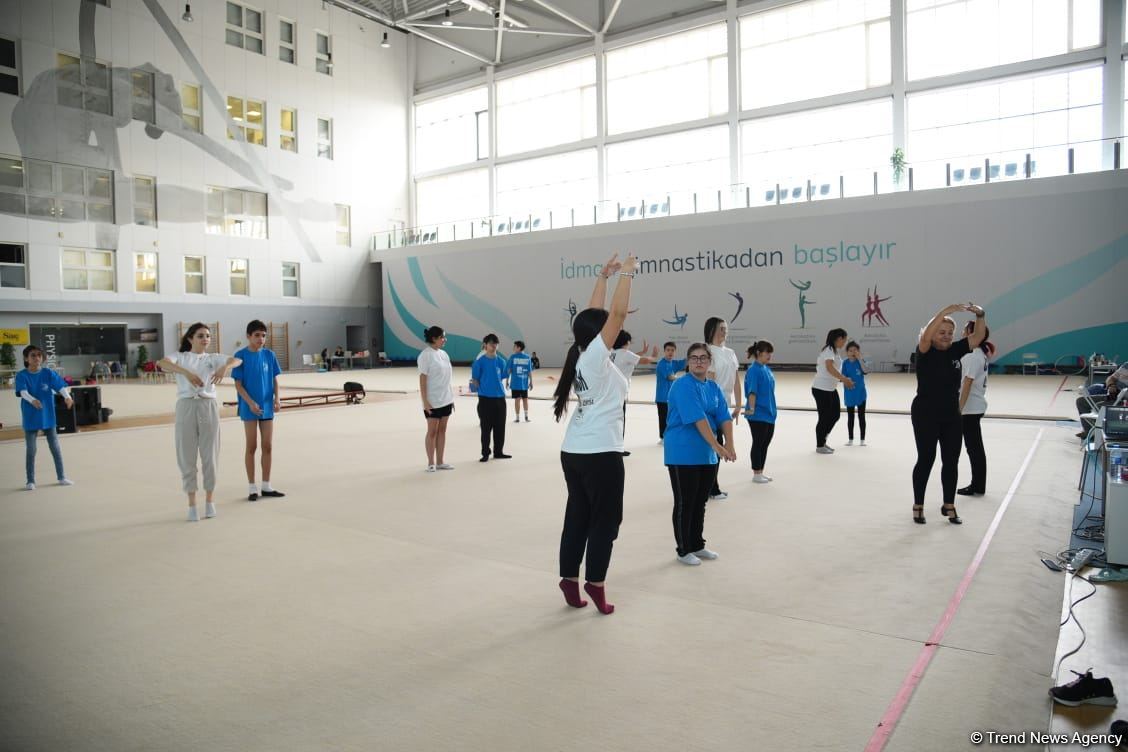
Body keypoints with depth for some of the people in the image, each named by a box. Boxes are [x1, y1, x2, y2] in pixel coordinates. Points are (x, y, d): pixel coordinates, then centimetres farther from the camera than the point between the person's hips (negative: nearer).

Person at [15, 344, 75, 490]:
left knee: (55, 447, 9)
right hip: (30, 418, -2)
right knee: (31, 450, 5)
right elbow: (23, 392, -23)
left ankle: (61, 477, 21)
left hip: (48, 416, 2)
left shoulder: (48, 373, -3)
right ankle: (30, 481, 17)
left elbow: (60, 386, -16)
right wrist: (33, 400, -44)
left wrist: (67, 397, -37)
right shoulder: (22, 375, -8)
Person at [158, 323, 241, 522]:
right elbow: (162, 363, -19)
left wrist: (225, 367, -32)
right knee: (187, 456, 3)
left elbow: (237, 360, -10)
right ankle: (192, 504, 14)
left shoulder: (213, 358, 8)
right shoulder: (180, 357, 4)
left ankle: (210, 500, 19)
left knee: (210, 455, 6)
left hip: (208, 407, 1)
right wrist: (187, 372, -37)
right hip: (186, 407, -1)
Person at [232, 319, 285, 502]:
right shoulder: (241, 356, -7)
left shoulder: (269, 354, 3)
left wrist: (277, 398, -8)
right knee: (252, 447, 4)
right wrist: (250, 402, -18)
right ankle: (252, 487, 15)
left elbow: (274, 379, 7)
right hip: (249, 408, -3)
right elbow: (238, 384, -7)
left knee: (268, 446, 7)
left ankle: (266, 486, 17)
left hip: (267, 407, 4)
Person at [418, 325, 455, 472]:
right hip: (433, 401, -7)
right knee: (432, 431, 1)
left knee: (442, 430, 10)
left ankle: (440, 462, 17)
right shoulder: (425, 355, -12)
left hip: (445, 400, 7)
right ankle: (431, 463, 10)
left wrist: (451, 398, 13)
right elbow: (422, 379, -14)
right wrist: (425, 401, -18)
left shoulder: (443, 354, 10)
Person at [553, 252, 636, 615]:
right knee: (605, 520, 4)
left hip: (573, 451, 8)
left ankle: (570, 581, 18)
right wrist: (626, 274, -7)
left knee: (577, 517, 13)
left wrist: (604, 275, 19)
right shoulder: (596, 355, -12)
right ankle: (595, 584, 10)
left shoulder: (581, 354, 7)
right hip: (600, 454, -8)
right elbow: (618, 313, -16)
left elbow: (594, 313, 15)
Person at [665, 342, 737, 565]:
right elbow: (698, 419, -22)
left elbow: (724, 417, 0)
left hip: (707, 455, 7)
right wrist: (717, 446, -26)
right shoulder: (683, 386, -14)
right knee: (685, 503, 3)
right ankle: (684, 550, 15)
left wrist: (729, 444, -15)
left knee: (700, 502, 16)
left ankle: (697, 545, 30)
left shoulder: (714, 388, 9)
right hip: (683, 455, -7)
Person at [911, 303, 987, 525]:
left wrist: (980, 314, -20)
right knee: (925, 460, 2)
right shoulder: (925, 351, -11)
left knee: (951, 461, 9)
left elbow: (978, 336, -2)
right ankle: (918, 506, 15)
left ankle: (949, 506, 22)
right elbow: (926, 336, -31)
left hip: (951, 416, 5)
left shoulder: (955, 350, 3)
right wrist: (946, 311, -39)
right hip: (925, 415, -5)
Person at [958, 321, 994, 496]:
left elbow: (967, 383, -20)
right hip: (975, 406, 10)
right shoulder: (980, 353, 11)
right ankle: (977, 485, 22)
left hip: (970, 407, -10)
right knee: (975, 447, 14)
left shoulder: (973, 356, -17)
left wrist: (959, 408, -18)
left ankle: (978, 486, 7)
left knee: (973, 447, -1)